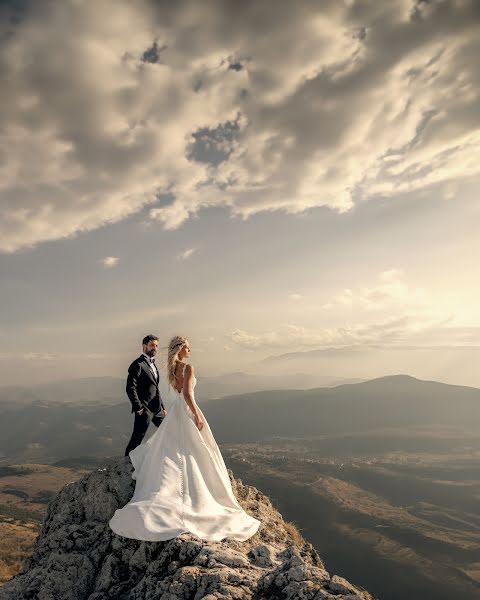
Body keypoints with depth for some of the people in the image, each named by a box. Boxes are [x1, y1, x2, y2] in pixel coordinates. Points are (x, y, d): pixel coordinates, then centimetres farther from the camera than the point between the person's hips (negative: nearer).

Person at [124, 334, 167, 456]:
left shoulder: (152, 364, 15)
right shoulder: (138, 364, -12)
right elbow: (130, 388, -19)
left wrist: (162, 408, 18)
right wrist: (138, 408, -19)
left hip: (157, 408, 9)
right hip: (145, 409, -9)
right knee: (137, 438, -1)